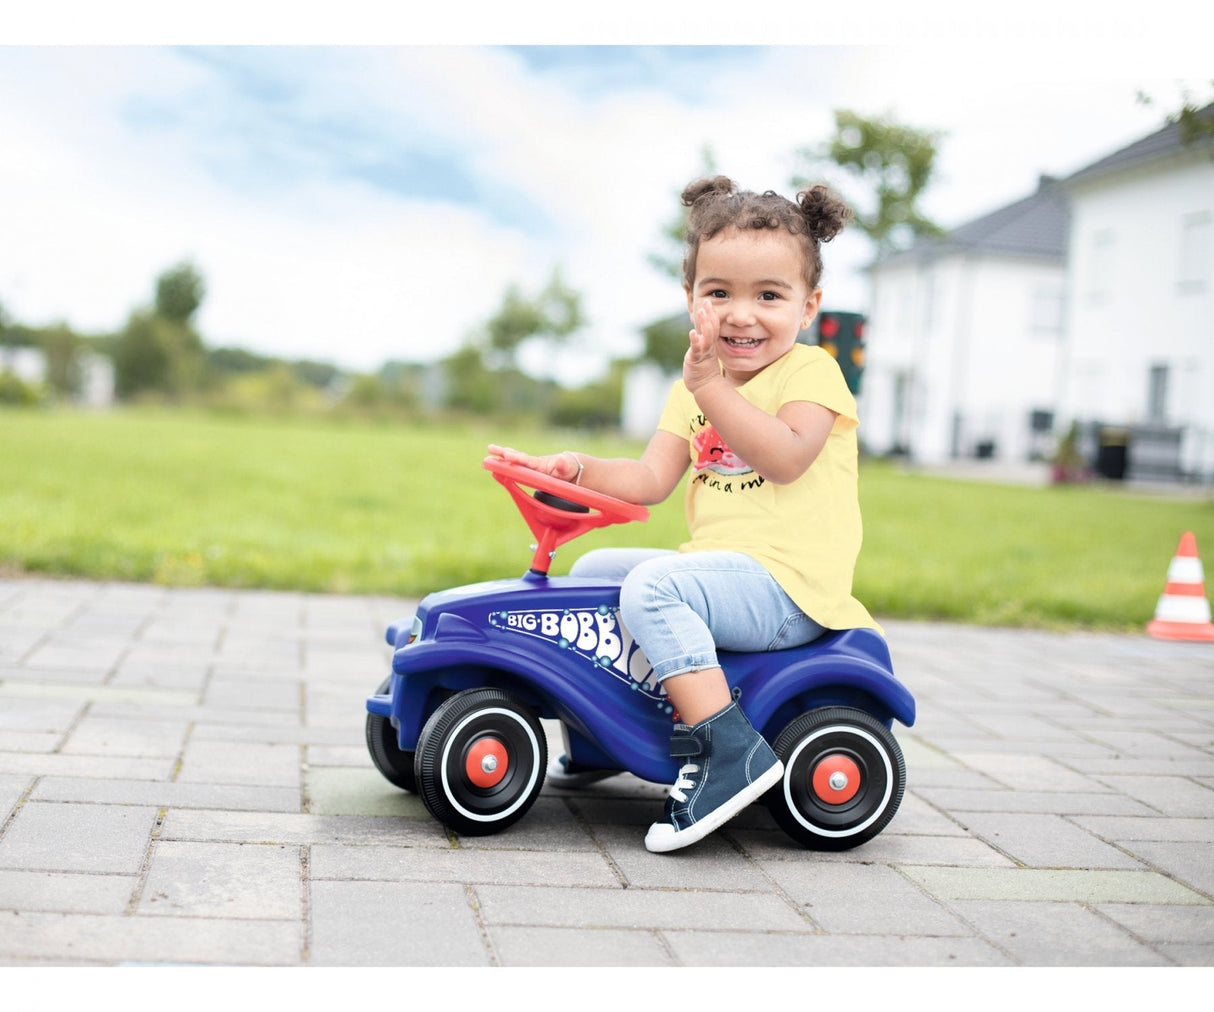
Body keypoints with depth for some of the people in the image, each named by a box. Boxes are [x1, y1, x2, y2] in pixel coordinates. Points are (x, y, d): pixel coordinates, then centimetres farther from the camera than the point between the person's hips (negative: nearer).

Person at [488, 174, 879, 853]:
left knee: (654, 585, -29)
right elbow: (651, 480, 8)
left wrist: (711, 389, -23)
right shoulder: (693, 390, 16)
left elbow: (785, 458, -24)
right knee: (594, 568, 14)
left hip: (789, 586, -9)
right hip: (722, 572, 9)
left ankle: (730, 752, -29)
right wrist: (577, 468, -7)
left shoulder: (811, 372, -6)